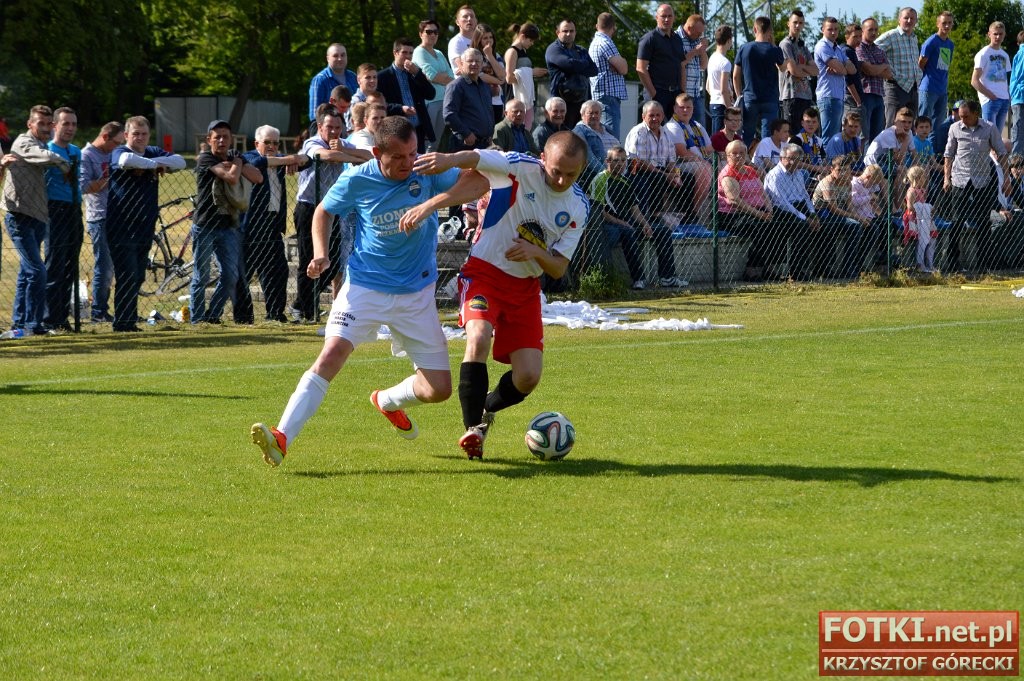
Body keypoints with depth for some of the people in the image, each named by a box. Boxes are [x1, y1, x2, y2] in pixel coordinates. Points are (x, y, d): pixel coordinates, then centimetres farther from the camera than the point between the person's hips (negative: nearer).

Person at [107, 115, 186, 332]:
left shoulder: (153, 153, 12)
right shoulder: (119, 153, -7)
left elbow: (180, 162, 0)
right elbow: (126, 160, -31)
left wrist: (158, 162, -16)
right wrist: (153, 164, -18)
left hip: (145, 229, 7)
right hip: (122, 229, -7)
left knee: (138, 278, 10)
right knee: (127, 277, -10)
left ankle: (130, 322, 17)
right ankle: (123, 323, -6)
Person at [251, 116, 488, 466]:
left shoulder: (427, 172, -10)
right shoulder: (356, 180, -10)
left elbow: (479, 182, -21)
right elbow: (324, 212, 8)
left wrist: (433, 203, -33)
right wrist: (321, 253, -9)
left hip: (417, 293, 2)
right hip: (364, 286, -2)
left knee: (438, 389, 0)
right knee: (332, 353, -25)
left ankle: (387, 401, 34)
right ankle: (282, 437, -30)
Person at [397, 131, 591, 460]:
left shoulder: (578, 207, -2)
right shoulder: (521, 168, -15)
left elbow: (559, 269, -2)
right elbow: (473, 159, -32)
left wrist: (537, 253, -25)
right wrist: (450, 159, -56)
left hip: (526, 286, 4)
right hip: (485, 272, -4)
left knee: (528, 377, -4)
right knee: (479, 337, -32)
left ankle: (484, 410, 28)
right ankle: (474, 427, -21)